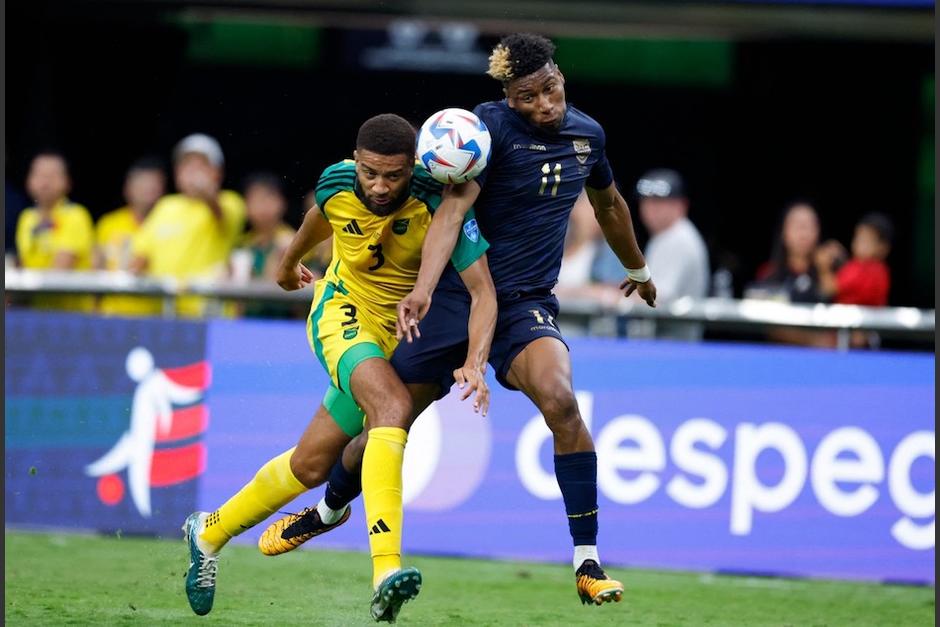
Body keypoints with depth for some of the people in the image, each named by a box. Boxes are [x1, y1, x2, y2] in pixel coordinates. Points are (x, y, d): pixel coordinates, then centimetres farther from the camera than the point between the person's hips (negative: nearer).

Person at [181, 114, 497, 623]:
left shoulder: (439, 203, -23)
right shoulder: (337, 182, -14)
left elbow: (483, 291, -25)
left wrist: (475, 362, -41)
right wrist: (291, 260, 32)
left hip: (400, 331, 1)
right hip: (342, 309, -1)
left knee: (312, 465, 2)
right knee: (393, 405, -32)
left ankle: (209, 532, 25)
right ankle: (386, 571, -43)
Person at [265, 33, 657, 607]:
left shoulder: (587, 134, 4)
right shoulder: (489, 127, -15)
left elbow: (609, 204, 25)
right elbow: (453, 209, -28)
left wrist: (637, 269, 40)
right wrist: (422, 290, -41)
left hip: (526, 303, 2)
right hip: (455, 295, -2)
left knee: (559, 399, -27)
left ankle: (588, 562, -21)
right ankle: (329, 507, 42)